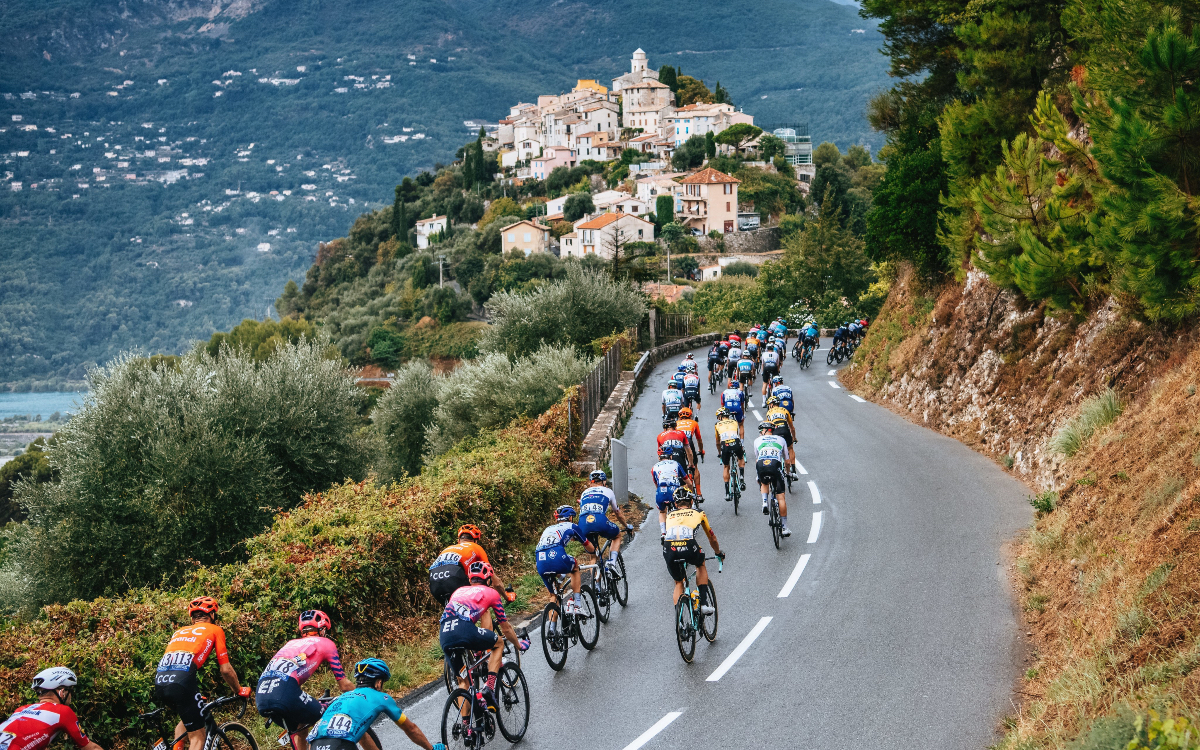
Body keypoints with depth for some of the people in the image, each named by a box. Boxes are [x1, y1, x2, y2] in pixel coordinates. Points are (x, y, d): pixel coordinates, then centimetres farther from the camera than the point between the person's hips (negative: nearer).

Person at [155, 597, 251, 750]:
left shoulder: (179, 632, 33)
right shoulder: (215, 630, 18)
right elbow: (225, 670, 14)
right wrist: (240, 691, 31)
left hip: (160, 681, 6)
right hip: (182, 681, -6)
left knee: (188, 717, 32)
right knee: (197, 737, 5)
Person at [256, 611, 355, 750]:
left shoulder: (291, 643, 34)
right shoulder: (326, 643, 18)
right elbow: (344, 684, 19)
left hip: (261, 698, 7)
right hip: (285, 694, -7)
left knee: (299, 731, 29)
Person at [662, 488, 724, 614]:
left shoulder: (669, 515, 31)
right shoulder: (698, 513, 27)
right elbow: (712, 539, 39)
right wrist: (718, 553, 58)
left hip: (669, 550, 2)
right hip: (688, 548, -1)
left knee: (678, 582, 26)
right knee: (701, 565, 33)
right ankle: (704, 603, 22)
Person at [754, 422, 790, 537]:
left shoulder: (757, 441, 27)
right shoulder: (780, 439, 28)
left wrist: (758, 475, 48)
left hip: (761, 465, 1)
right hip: (775, 465, -1)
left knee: (764, 484, 36)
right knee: (780, 497, 6)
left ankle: (764, 503, 10)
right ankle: (785, 528, 7)